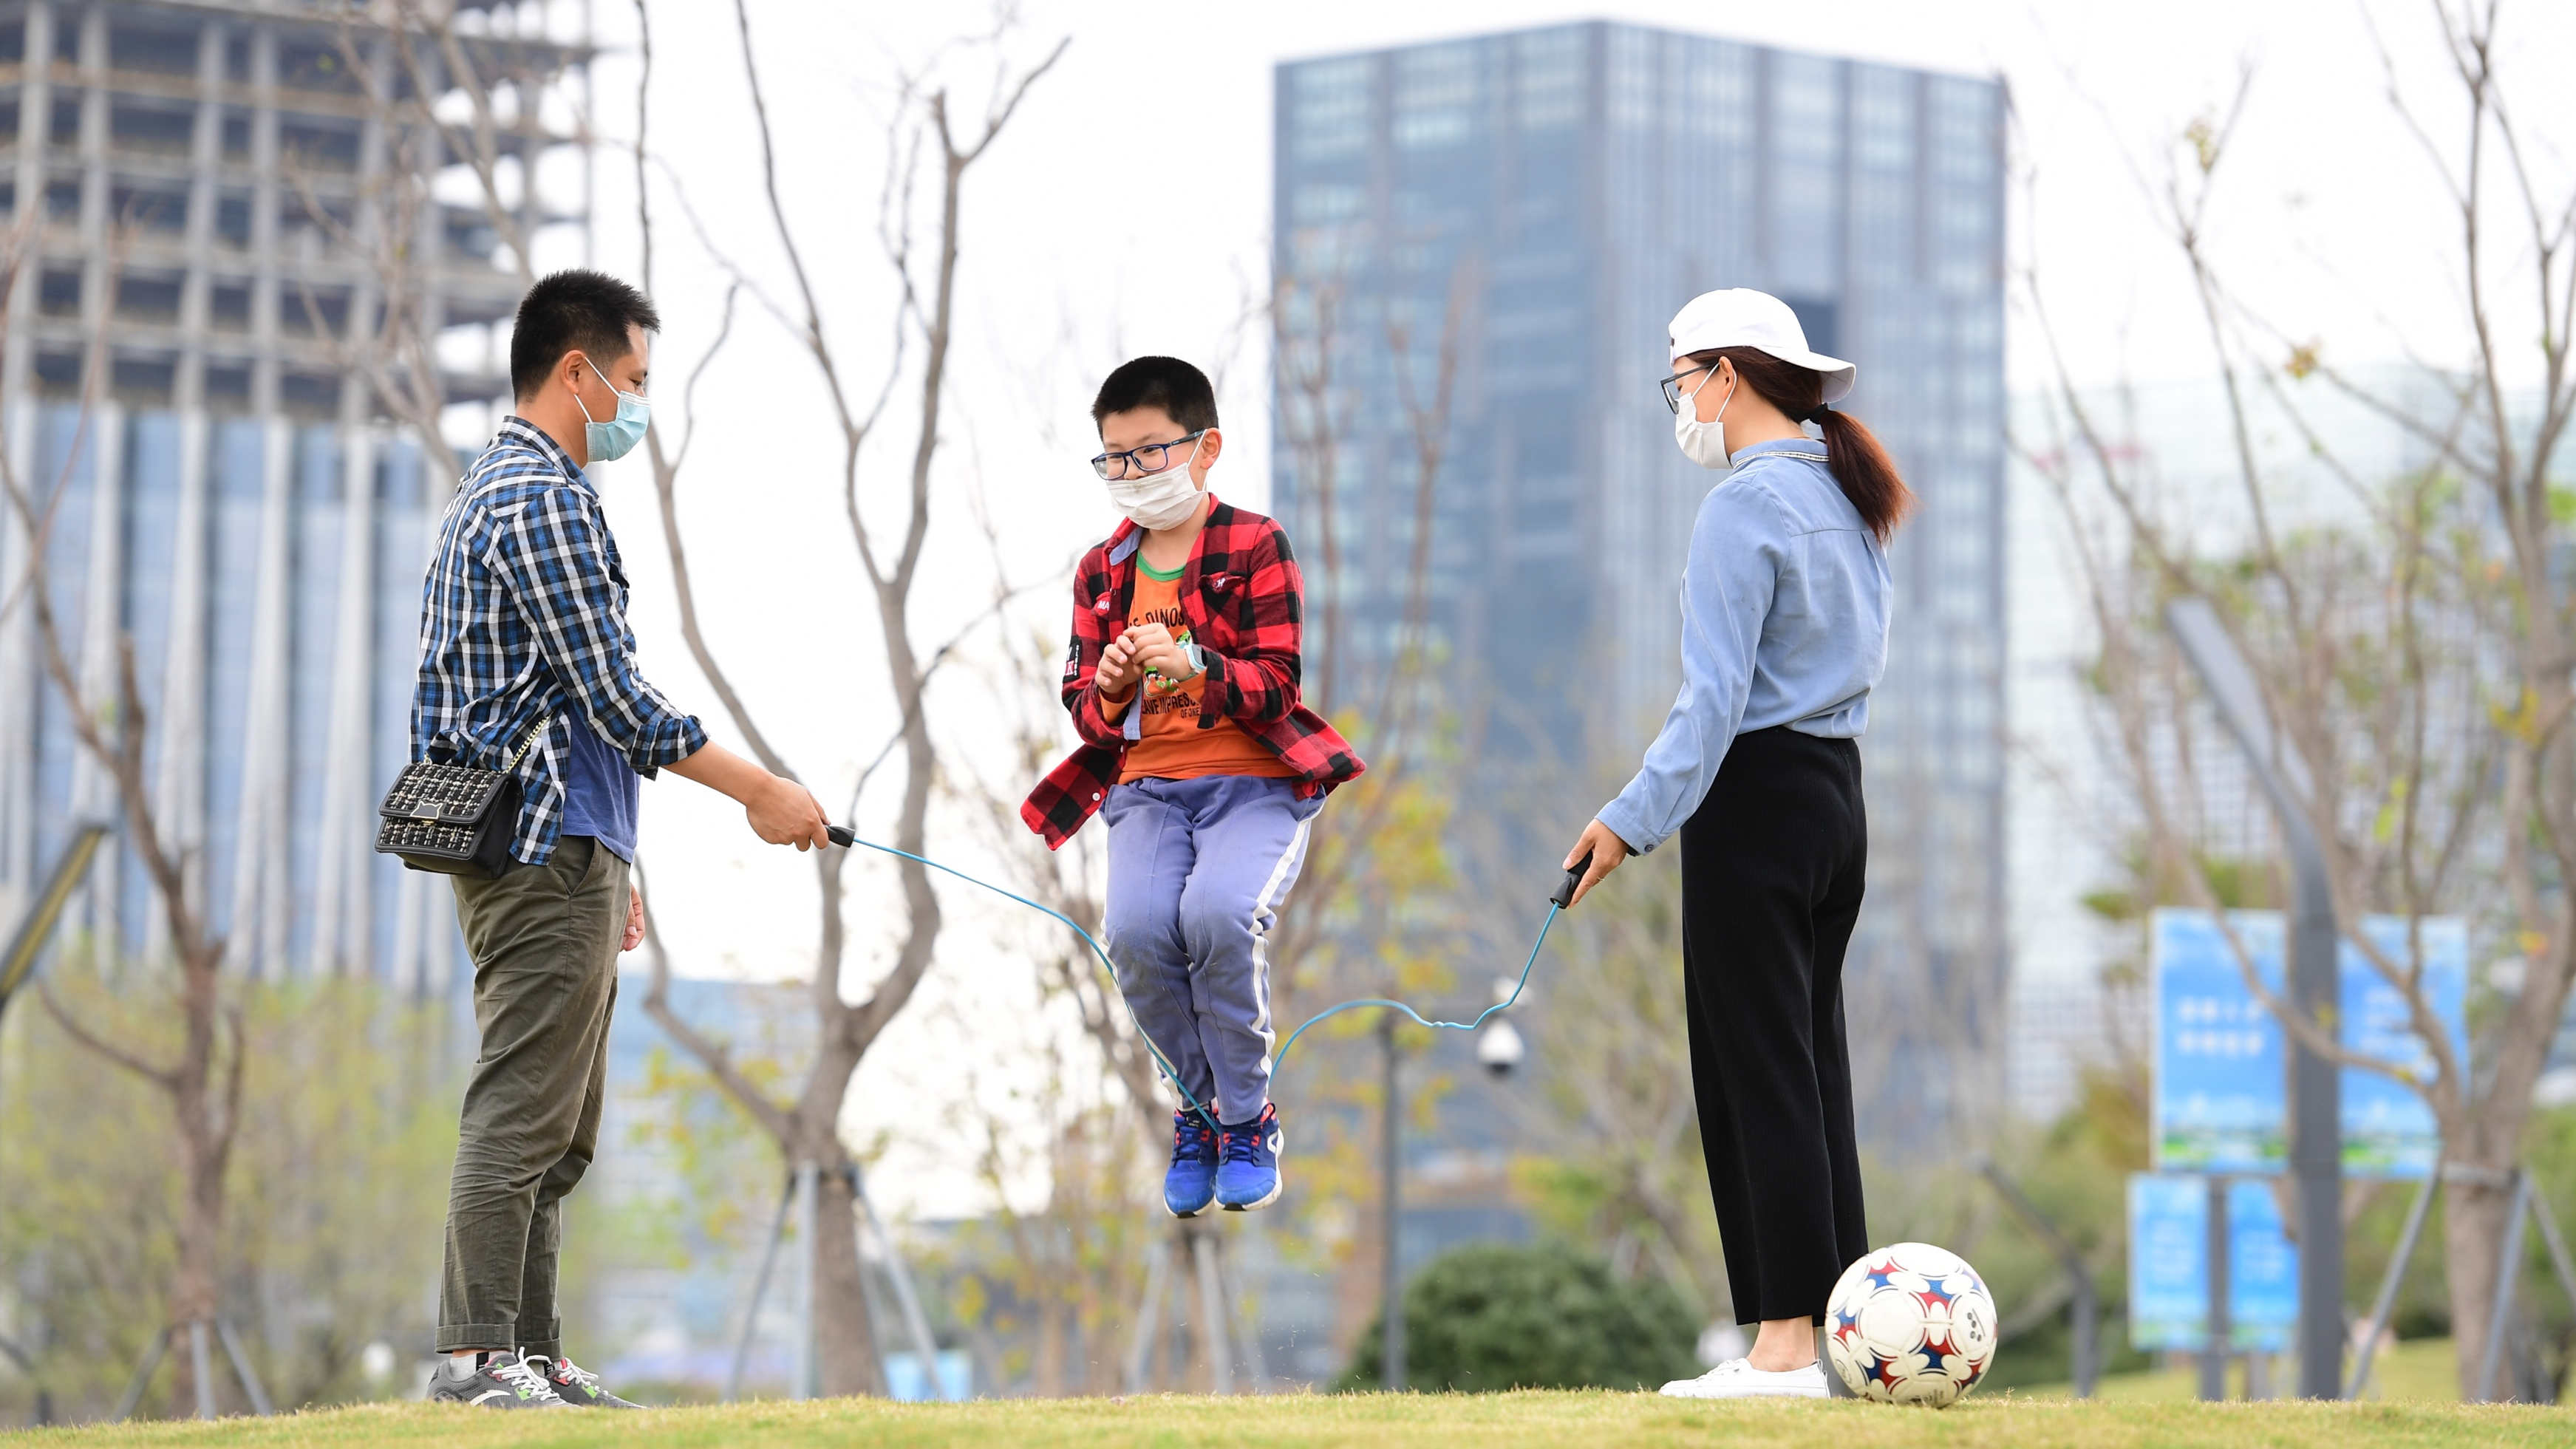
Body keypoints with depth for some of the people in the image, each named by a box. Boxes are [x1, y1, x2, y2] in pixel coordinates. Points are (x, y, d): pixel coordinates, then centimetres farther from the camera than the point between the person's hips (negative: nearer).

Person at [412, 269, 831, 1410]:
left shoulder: (493, 493, 22)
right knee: (521, 1116, -12)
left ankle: (532, 1360, 12)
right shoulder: (541, 501, -12)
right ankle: (476, 1357, -13)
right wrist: (758, 791, -10)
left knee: (556, 1130, 11)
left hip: (554, 854, 11)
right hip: (549, 854, -11)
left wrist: (609, 864, 26)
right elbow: (614, 696, -17)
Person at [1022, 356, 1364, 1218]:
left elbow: (1275, 681, -9)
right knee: (1137, 930, -26)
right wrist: (1106, 694, -13)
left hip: (1255, 782, -3)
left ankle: (1247, 1119, -11)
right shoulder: (1101, 571, 13)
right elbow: (1082, 707, 11)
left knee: (1218, 914, -33)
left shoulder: (1255, 546, 0)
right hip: (1148, 789, 3)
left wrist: (1190, 665, -27)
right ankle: (1200, 1105, 0)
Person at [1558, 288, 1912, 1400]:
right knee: (1811, 1065, 10)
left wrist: (1635, 819, -20)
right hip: (1839, 792, 9)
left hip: (1756, 799, -9)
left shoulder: (1744, 508, -14)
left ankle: (1784, 1345, -8)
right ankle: (1828, 1326, 10)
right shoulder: (1845, 499, 14)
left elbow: (1715, 694, -20)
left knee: (1757, 1070, -7)